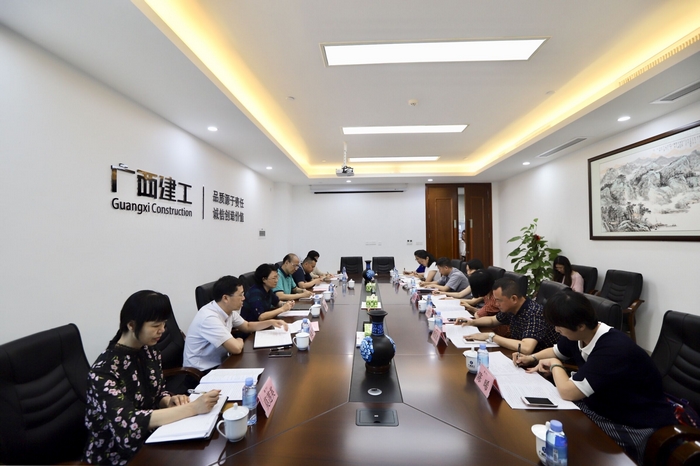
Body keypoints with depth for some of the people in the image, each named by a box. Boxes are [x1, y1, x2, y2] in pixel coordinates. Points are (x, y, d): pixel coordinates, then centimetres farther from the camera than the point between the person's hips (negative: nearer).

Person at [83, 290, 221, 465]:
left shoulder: (149, 351, -3)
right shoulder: (105, 370, -23)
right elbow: (127, 424, -30)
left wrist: (170, 402, -13)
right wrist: (192, 408, -34)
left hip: (149, 439, 6)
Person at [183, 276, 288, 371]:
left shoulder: (229, 310, -2)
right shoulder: (209, 317, -29)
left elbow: (247, 326, 14)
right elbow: (236, 348, -33)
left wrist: (271, 322, 0)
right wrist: (240, 341, -10)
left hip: (219, 363, 8)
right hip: (202, 371, -8)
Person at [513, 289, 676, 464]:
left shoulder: (614, 350, -34)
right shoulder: (580, 335, -8)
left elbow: (568, 391, -34)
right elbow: (556, 351, 15)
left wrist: (554, 365, -14)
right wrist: (532, 358, -3)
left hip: (638, 427, -7)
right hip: (603, 405, 7)